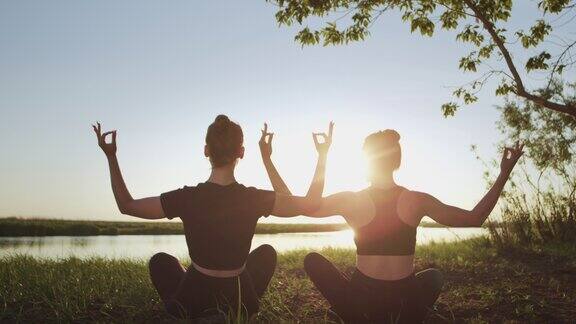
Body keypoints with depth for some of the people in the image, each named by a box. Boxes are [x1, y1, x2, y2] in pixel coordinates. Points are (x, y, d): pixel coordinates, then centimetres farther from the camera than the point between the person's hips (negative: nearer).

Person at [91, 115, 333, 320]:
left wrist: (111, 156, 0)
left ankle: (191, 312, 19)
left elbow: (127, 205, -5)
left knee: (160, 260, 30)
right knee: (266, 252, 29)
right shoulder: (255, 199, -18)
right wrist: (322, 155, 1)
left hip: (191, 302, 0)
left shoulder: (186, 199, -19)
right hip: (241, 302, 0)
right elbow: (312, 204, -6)